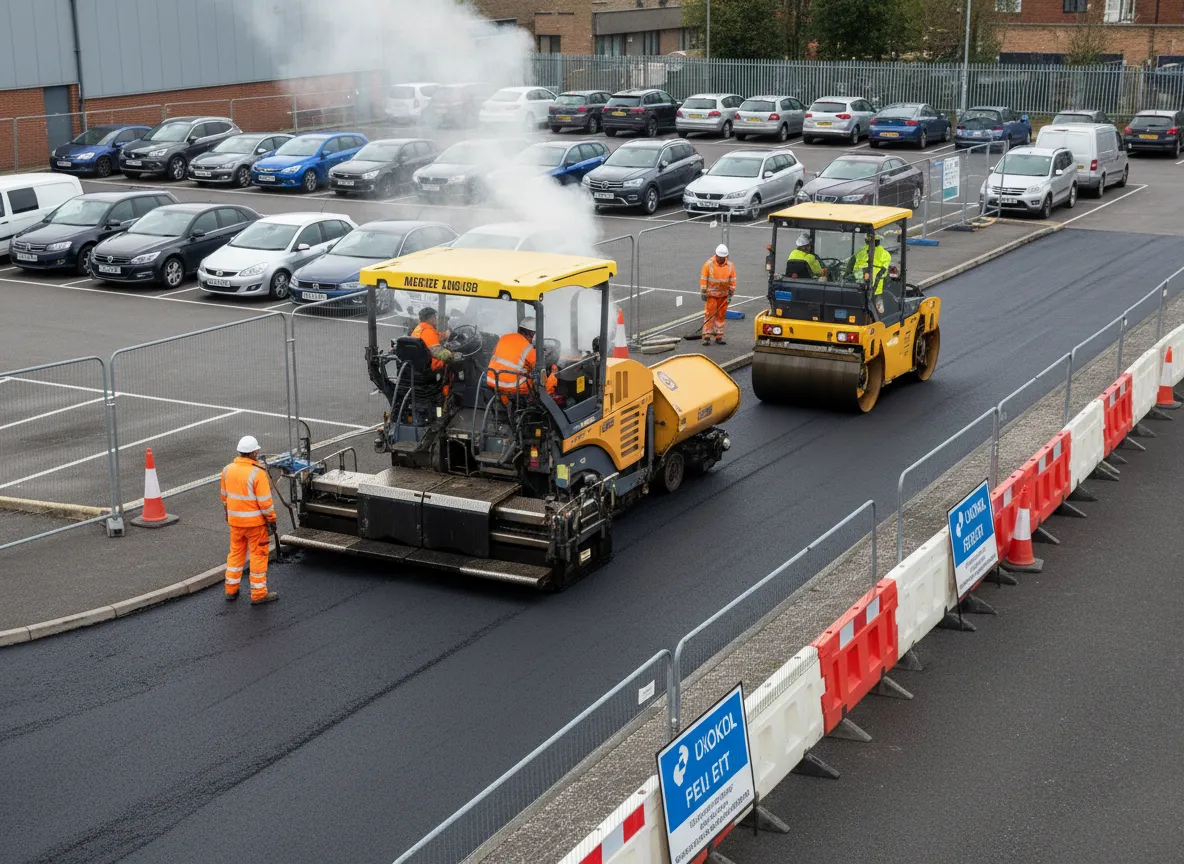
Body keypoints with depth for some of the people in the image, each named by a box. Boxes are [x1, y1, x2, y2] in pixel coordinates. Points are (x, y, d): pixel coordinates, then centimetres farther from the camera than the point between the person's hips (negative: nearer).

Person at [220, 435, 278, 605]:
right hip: (255, 521, -6)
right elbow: (265, 501, -18)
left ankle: (231, 590, 25)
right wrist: (271, 519, -7)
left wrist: (227, 514, 24)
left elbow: (225, 496, 11)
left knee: (236, 553, 18)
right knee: (258, 555, 4)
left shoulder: (228, 470, 0)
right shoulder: (257, 473, -20)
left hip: (235, 520, 6)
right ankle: (258, 594, 10)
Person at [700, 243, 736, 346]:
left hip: (723, 295, 3)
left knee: (721, 315, 7)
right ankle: (707, 337, -5)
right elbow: (703, 279, -6)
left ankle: (719, 337, 13)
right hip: (711, 294, -3)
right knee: (709, 314, -6)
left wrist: (730, 294, 1)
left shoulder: (730, 265, 0)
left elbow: (733, 281, 5)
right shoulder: (709, 264, -8)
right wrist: (703, 293, -8)